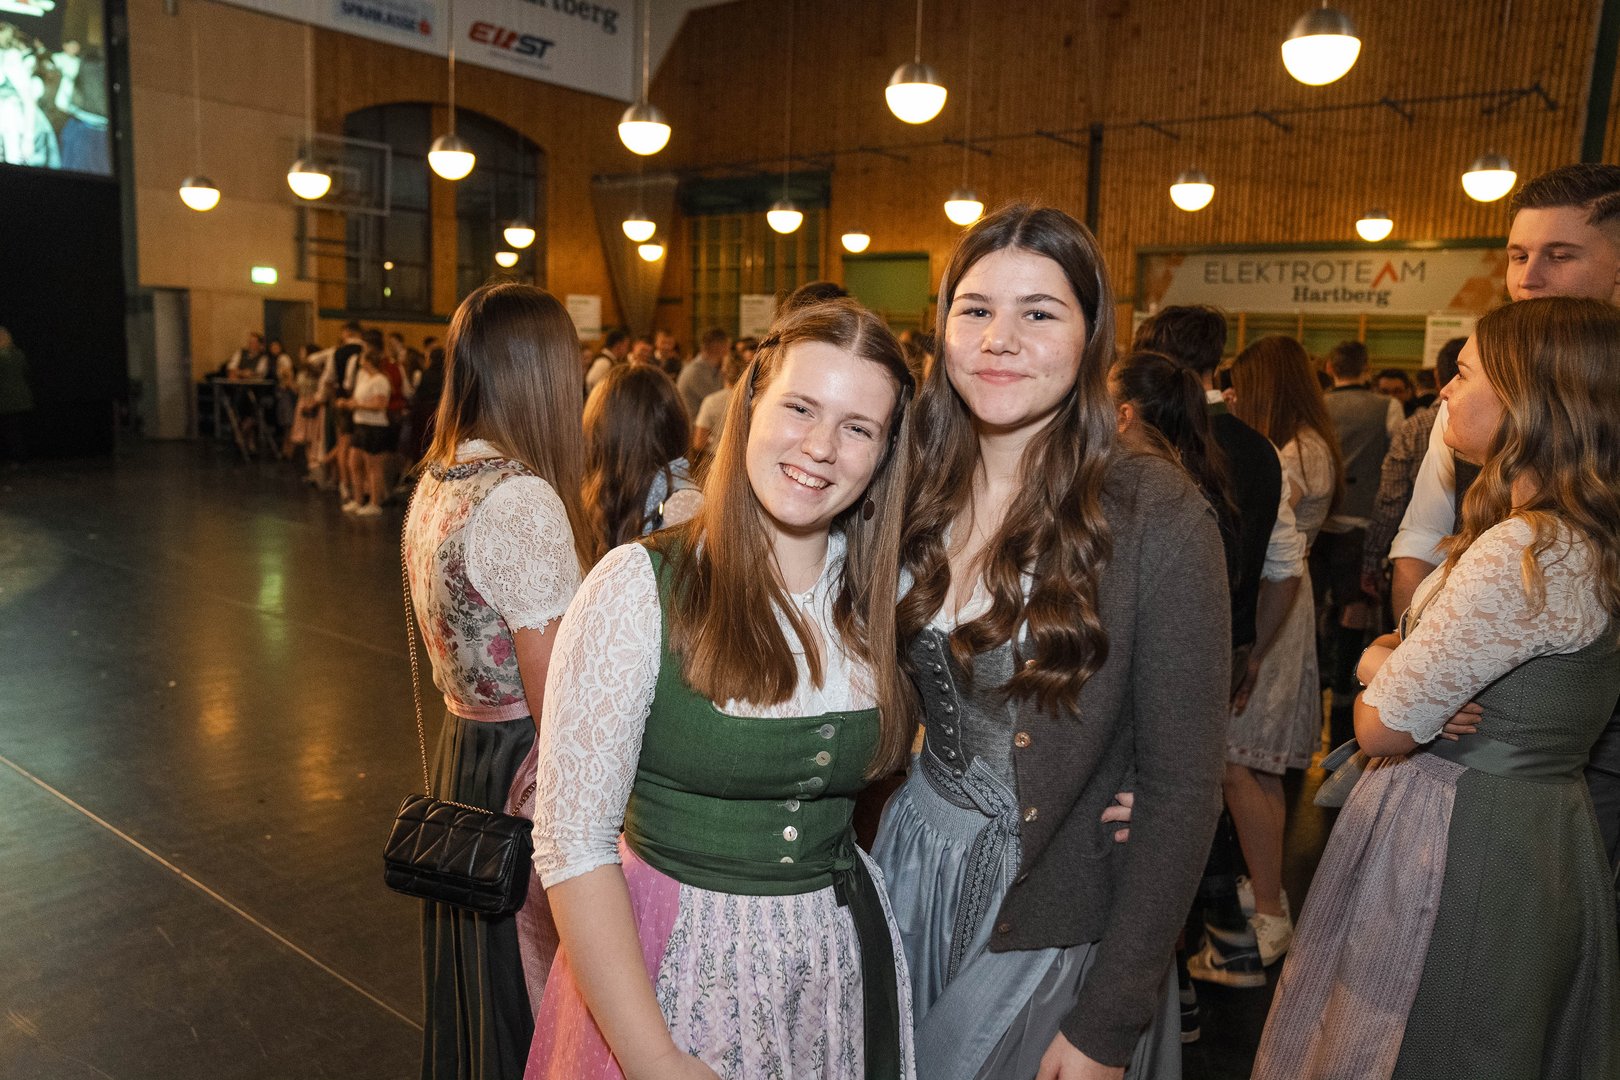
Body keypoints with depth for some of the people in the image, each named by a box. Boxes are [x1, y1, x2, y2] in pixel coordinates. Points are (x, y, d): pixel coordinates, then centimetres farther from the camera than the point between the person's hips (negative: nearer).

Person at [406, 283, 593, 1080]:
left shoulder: (435, 484, 5)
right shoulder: (521, 498, -23)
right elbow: (556, 704, -22)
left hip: (458, 748, 9)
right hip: (523, 768, -9)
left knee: (472, 979, 26)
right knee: (530, 990, 11)